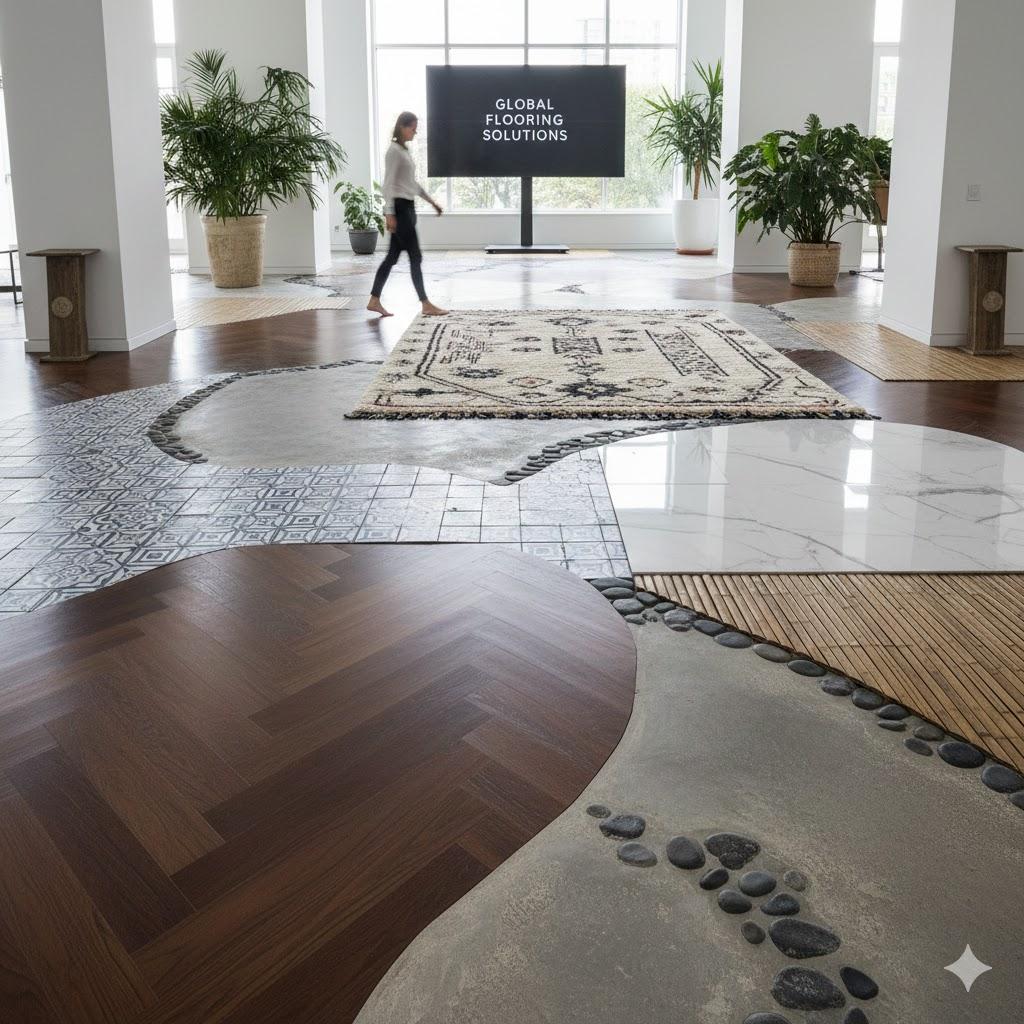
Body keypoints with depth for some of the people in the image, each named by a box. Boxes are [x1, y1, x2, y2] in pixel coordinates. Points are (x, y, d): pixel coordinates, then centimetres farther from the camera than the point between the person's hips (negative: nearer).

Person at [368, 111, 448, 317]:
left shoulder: (406, 150, 17)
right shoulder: (394, 151, -11)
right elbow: (389, 184, -17)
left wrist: (431, 200, 22)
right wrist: (389, 213, -22)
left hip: (408, 207, 9)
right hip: (399, 208, -9)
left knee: (393, 256, 9)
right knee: (415, 256, -6)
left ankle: (374, 300, 13)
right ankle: (426, 305, -2)